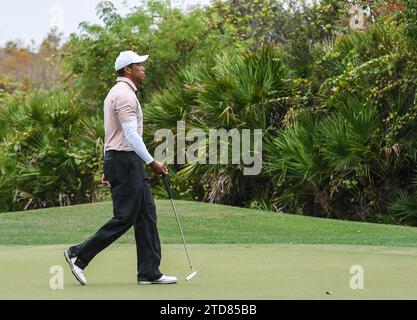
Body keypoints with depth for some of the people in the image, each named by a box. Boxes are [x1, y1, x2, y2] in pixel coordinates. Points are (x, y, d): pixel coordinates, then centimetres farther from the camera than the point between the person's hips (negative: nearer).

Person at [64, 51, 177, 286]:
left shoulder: (118, 93, 18)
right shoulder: (125, 94, -15)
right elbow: (131, 135, -22)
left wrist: (109, 168, 24)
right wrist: (152, 162, -19)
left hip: (119, 160, 11)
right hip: (125, 160, -11)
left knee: (146, 215, 7)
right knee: (124, 218, -7)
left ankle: (150, 272, 6)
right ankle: (79, 255, -1)